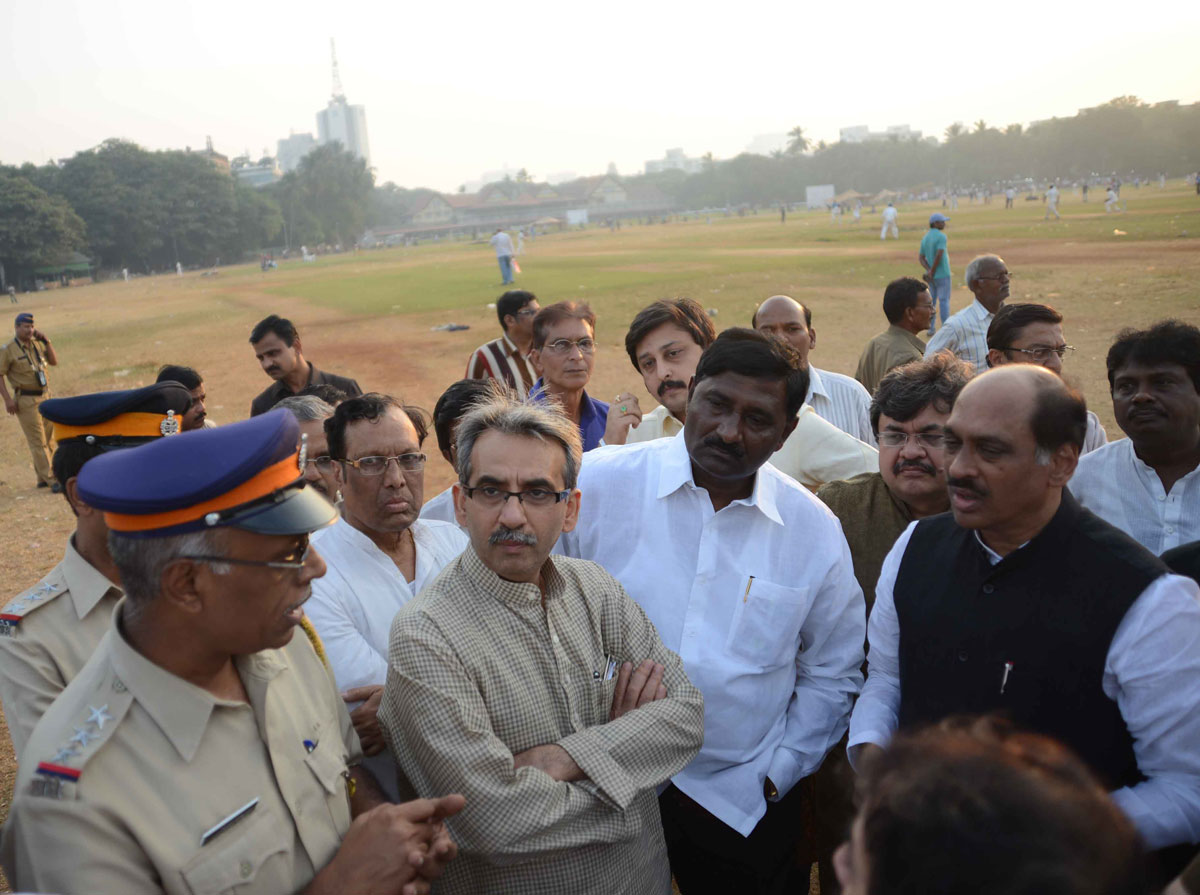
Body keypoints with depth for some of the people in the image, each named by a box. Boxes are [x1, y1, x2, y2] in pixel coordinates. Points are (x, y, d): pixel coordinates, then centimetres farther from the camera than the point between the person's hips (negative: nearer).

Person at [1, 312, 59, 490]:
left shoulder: (37, 344, 9)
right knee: (38, 442, -7)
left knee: (49, 440, 10)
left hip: (45, 396, 6)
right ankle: (52, 481, -9)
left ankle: (43, 478, 20)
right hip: (26, 401, -6)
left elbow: (54, 361, 9)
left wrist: (46, 341, -3)